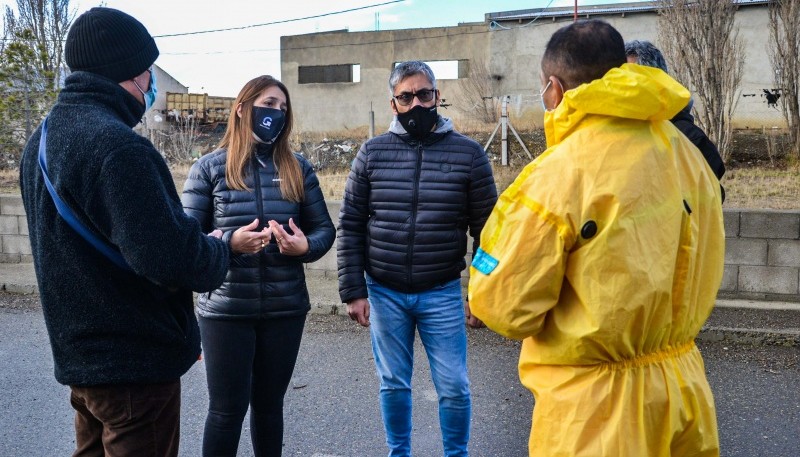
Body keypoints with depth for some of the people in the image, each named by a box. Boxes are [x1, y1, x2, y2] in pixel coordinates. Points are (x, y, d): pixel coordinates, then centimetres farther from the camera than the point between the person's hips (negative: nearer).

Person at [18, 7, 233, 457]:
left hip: (79, 355, 9)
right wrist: (218, 249, -10)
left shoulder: (41, 141, 7)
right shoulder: (116, 145, -23)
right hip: (137, 365, -9)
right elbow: (172, 258, -31)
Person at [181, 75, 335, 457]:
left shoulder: (298, 168, 6)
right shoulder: (209, 167, -1)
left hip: (285, 308, 3)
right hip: (225, 310, -2)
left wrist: (306, 245, -15)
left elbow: (324, 228, 8)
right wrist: (230, 242, -23)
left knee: (269, 403, 16)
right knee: (227, 408, 4)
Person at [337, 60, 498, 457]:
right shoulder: (372, 153, 0)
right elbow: (350, 226, 1)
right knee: (393, 385, 14)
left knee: (454, 388, 7)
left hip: (442, 293, -1)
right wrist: (353, 291, -3)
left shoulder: (468, 154, -4)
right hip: (383, 293, 1)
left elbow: (485, 230, -1)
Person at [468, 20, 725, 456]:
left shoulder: (558, 175, -21)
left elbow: (503, 307, -16)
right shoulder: (686, 153, 1)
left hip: (597, 402, -6)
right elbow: (702, 270, 10)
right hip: (684, 385, 7)